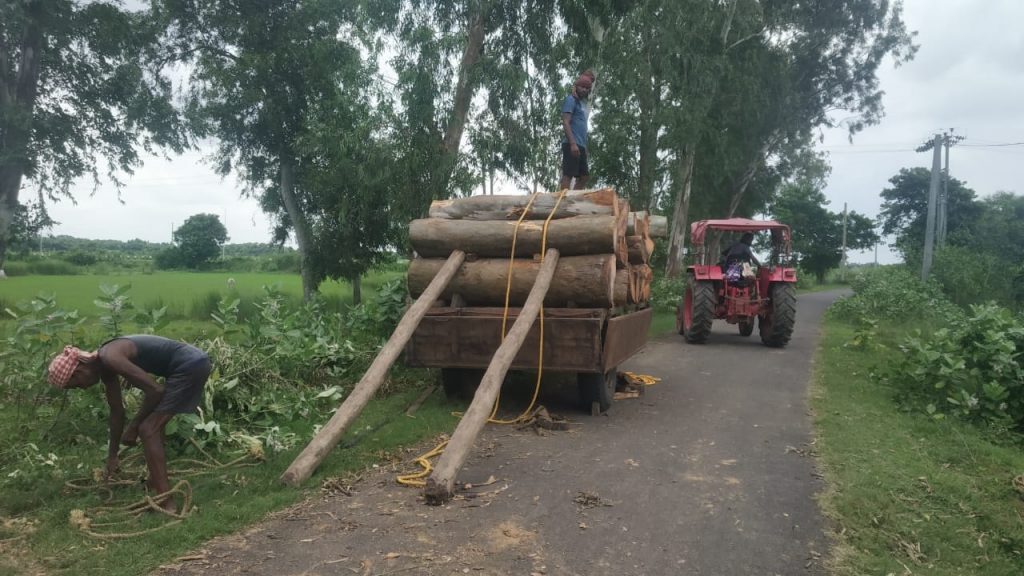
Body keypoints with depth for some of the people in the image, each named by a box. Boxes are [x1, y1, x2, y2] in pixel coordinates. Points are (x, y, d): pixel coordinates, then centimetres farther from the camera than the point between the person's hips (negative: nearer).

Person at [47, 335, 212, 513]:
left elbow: (155, 390, -17)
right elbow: (116, 411, 23)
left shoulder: (110, 358, -16)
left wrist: (134, 425, -2)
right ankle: (156, 483, 41)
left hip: (189, 366, -10)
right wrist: (112, 455, 31)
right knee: (153, 426, 23)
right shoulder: (105, 366, 13)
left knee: (148, 429, -7)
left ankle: (166, 503, -6)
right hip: (190, 363, 10)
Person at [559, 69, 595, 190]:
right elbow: (565, 123, -13)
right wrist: (573, 143, -22)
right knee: (568, 175, -11)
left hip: (581, 145, 9)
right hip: (572, 144, -9)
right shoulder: (571, 100, -3)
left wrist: (583, 146, 19)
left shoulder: (584, 103, 22)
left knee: (583, 177, 10)